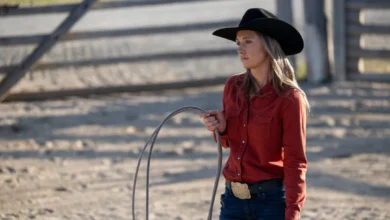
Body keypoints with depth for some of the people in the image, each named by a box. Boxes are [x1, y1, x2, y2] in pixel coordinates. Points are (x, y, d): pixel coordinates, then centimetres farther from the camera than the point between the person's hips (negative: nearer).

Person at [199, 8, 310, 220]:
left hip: (272, 199, -6)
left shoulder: (289, 98, -13)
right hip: (234, 198, 6)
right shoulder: (233, 87, 4)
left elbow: (295, 163, -13)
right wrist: (221, 129, -4)